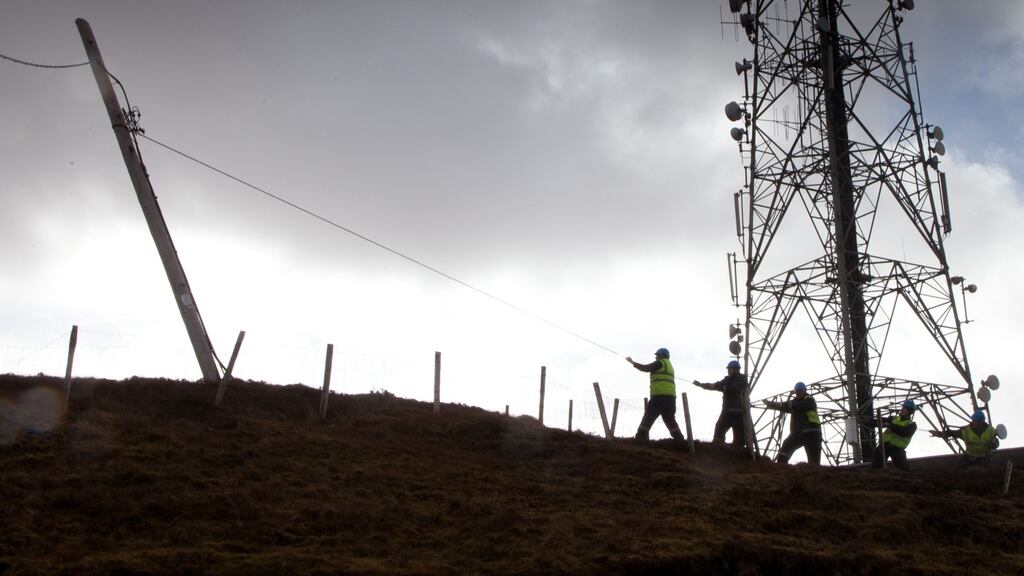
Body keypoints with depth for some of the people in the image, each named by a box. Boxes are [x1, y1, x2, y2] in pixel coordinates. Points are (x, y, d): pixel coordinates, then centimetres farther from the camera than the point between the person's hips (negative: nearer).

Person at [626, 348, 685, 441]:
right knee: (671, 421, 10)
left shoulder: (661, 363, 0)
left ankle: (641, 441, -10)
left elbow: (645, 368, -4)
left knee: (647, 419, -5)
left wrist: (632, 362, 6)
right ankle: (681, 442, 0)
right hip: (670, 397, 8)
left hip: (659, 396, -8)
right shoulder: (670, 365, 26)